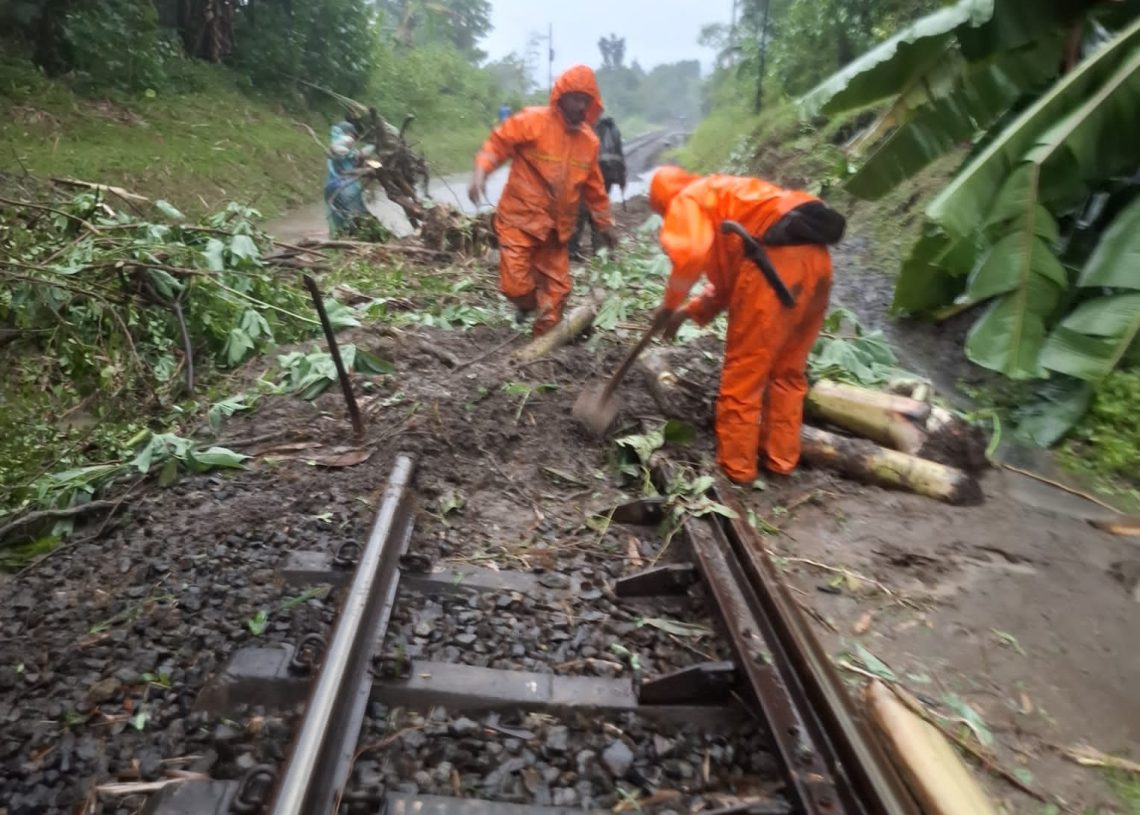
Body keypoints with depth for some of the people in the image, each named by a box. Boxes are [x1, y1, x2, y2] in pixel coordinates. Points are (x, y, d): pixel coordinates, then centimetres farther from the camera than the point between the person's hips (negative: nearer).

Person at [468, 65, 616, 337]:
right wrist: (480, 173, -26)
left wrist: (605, 222, 20)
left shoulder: (589, 141, 7)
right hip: (520, 218, -5)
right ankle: (528, 306, 23)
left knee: (557, 288, 7)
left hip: (556, 227, 5)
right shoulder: (532, 121, -9)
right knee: (515, 283, -12)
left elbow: (593, 186, 17)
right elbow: (498, 142, -8)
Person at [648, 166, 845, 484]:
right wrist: (691, 311, 28)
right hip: (814, 254, 9)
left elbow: (691, 253, -13)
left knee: (743, 373, 3)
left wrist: (671, 303, 0)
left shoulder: (688, 200, 9)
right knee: (787, 371, 18)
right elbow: (731, 275, 33)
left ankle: (735, 467, 12)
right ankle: (781, 457, 26)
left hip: (778, 258, -9)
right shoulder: (725, 197, 36)